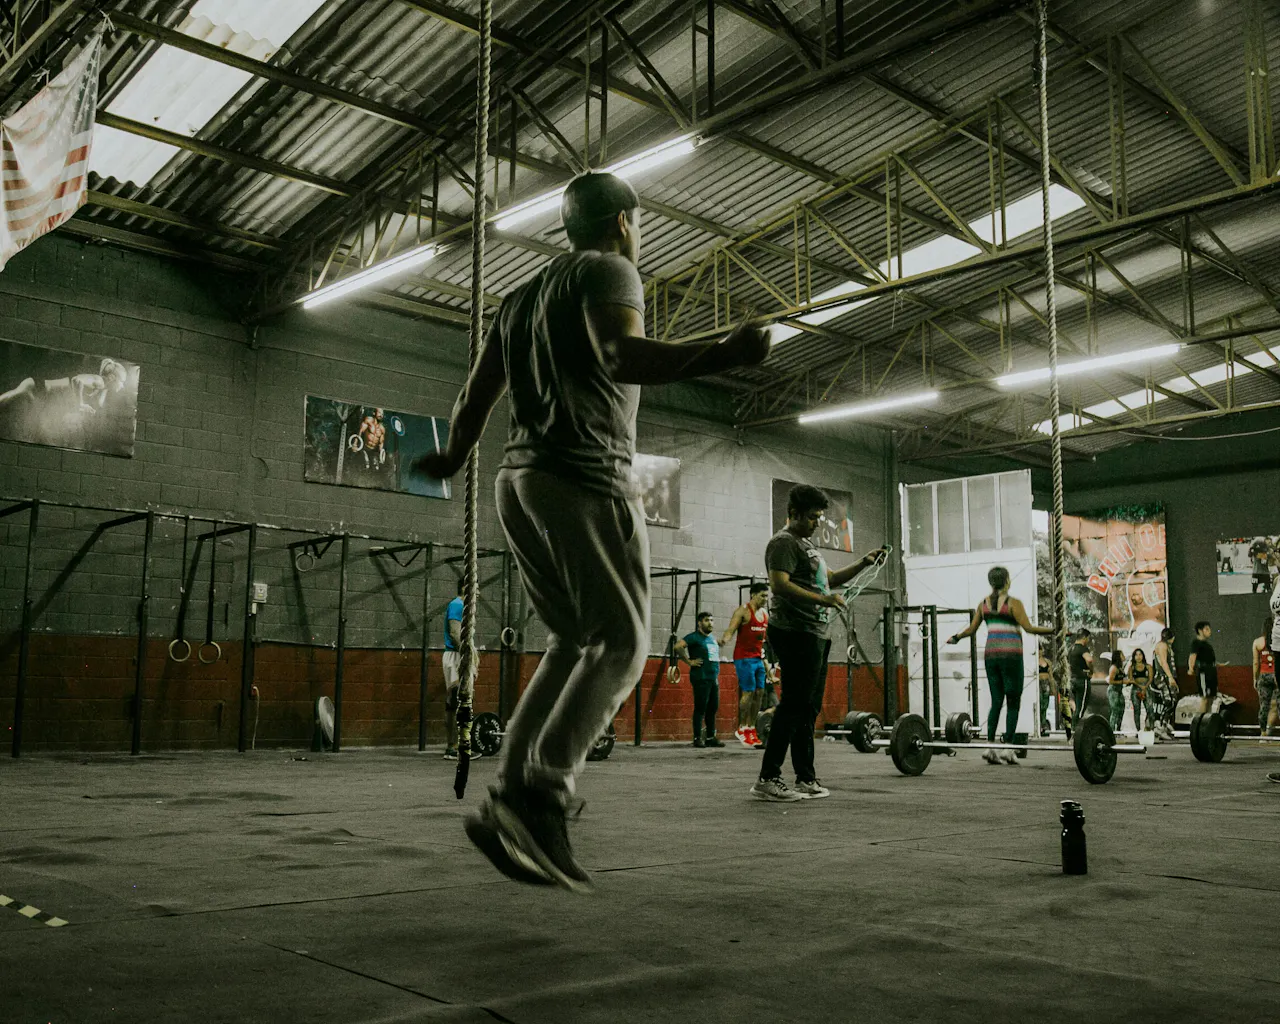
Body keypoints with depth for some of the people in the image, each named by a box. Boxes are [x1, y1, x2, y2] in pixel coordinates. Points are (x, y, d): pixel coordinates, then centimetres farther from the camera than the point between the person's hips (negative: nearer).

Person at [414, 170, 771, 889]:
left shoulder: (522, 295, 25)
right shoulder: (607, 270, 2)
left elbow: (476, 398, 24)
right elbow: (620, 356, -20)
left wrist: (453, 457, 42)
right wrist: (722, 356, -30)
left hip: (520, 481, 9)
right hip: (585, 480, -8)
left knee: (576, 642, 14)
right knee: (622, 645, -8)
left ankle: (513, 798, 3)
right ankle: (537, 803, -22)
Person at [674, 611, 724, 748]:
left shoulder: (712, 637, 18)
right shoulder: (694, 637, -7)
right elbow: (678, 646, -20)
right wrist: (689, 661, -16)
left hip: (714, 678, 8)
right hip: (701, 678, -8)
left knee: (713, 708, 9)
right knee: (700, 708, -6)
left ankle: (710, 737, 16)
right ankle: (697, 738, -1)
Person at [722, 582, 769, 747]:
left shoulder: (765, 613, 14)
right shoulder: (742, 611, -9)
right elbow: (731, 629, -19)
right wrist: (725, 639, -39)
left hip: (758, 658, 8)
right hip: (744, 658, -8)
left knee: (759, 692, 4)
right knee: (748, 692, -10)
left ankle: (751, 729, 11)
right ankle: (742, 729, 0)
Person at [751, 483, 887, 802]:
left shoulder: (806, 544, 24)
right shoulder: (784, 542, -9)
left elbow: (829, 579, 32)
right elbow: (779, 585, -22)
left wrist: (863, 563, 20)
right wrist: (822, 600, -26)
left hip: (815, 635, 10)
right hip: (796, 634, -10)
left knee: (808, 710, 10)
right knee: (794, 706, -12)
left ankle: (806, 779, 14)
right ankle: (767, 779, -12)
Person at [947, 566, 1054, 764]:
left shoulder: (984, 603, 9)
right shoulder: (1013, 603, -6)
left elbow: (972, 629, 12)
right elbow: (1029, 627, -12)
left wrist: (955, 637, 28)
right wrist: (1052, 630, -6)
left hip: (990, 654, 5)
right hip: (1011, 654, -5)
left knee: (996, 701, 9)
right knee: (1013, 703, 2)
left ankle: (990, 746, -1)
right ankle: (1008, 747, -4)